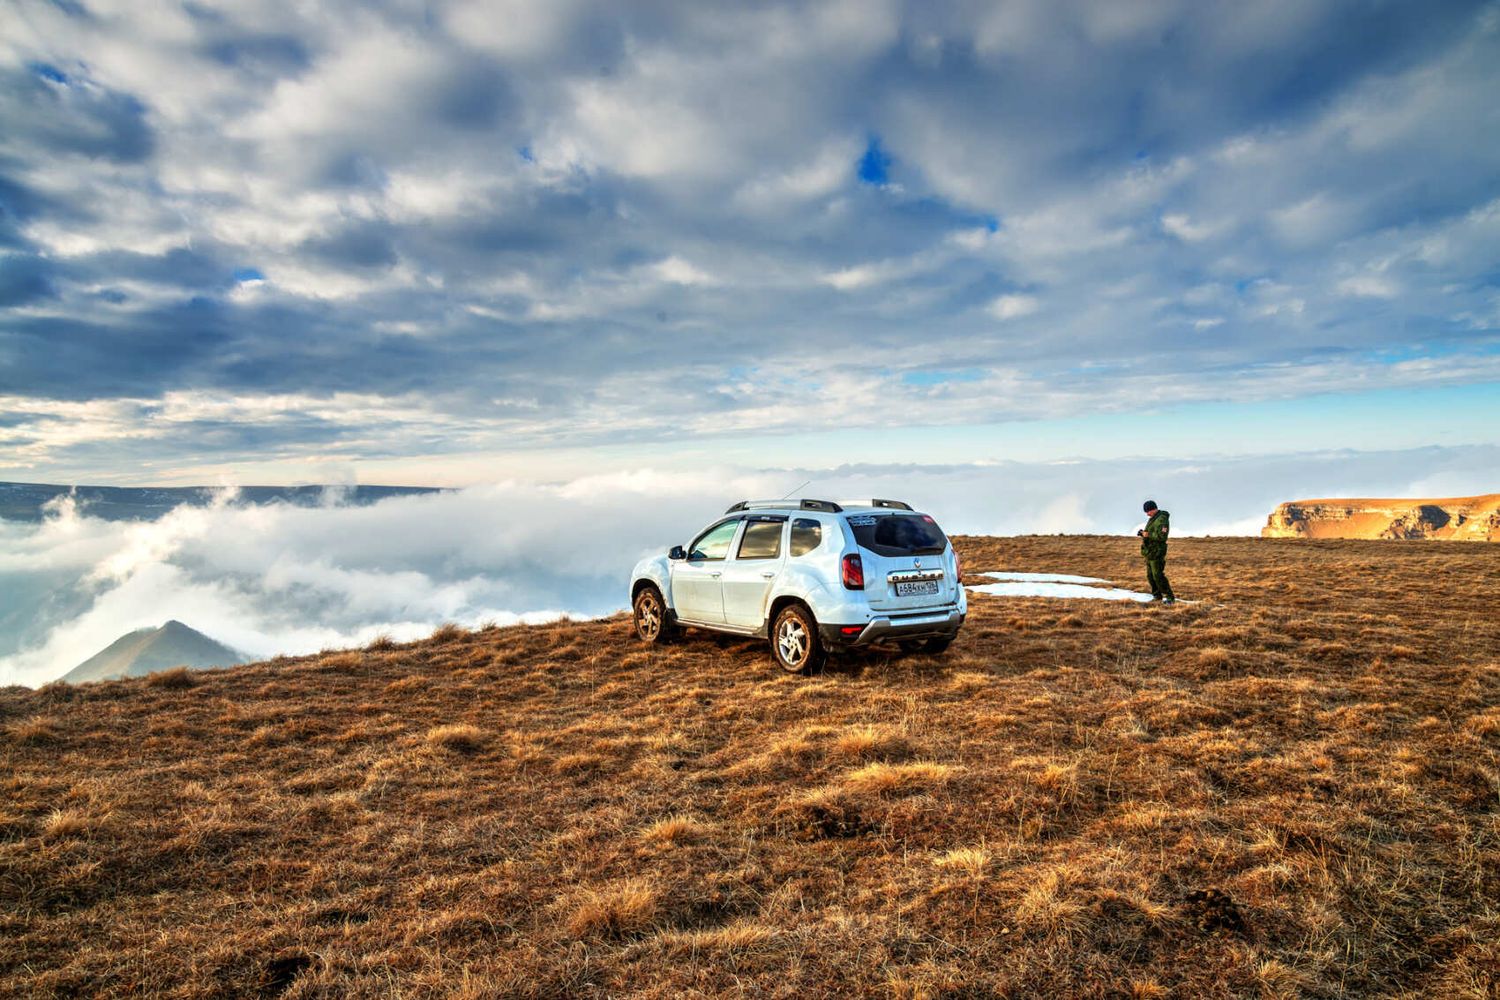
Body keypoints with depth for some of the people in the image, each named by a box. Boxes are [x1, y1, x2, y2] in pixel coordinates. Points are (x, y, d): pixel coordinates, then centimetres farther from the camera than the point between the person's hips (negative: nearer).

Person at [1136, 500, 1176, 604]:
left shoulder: (1161, 520, -17)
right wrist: (1143, 533, 5)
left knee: (1158, 576, -11)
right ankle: (1157, 595, 23)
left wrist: (1148, 535, -22)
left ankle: (1169, 597, -5)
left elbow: (1162, 536, -27)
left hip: (1156, 552, -10)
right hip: (1149, 552, 10)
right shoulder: (1152, 519, 14)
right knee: (1150, 575, 14)